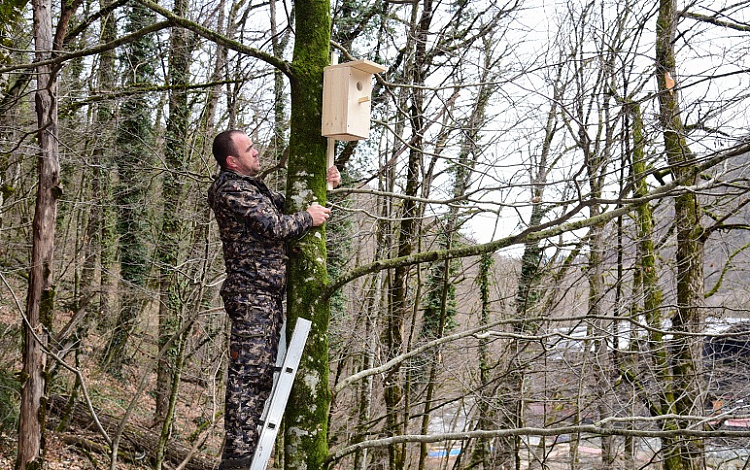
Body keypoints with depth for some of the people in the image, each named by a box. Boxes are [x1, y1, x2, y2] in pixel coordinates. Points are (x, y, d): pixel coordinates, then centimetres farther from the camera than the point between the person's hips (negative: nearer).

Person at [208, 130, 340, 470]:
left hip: (267, 296, 10)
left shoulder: (252, 187, 21)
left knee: (262, 376, 11)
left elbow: (284, 202, 33)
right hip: (252, 294, -10)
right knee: (247, 376, -11)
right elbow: (276, 227, -17)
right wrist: (309, 218, -1)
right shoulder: (233, 190, -11)